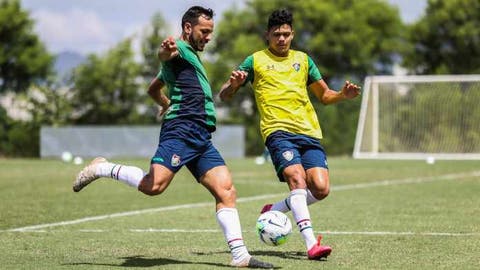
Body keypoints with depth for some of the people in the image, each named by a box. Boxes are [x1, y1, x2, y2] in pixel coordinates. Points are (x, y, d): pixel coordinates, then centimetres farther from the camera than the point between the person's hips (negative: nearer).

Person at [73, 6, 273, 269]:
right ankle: (101, 169, -1)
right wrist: (166, 49, -49)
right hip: (181, 131, -9)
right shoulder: (180, 50, 1)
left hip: (201, 138, 9)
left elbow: (153, 89, 42)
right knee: (154, 185, -23)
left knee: (226, 191, -2)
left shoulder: (191, 56, 30)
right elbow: (164, 54, -28)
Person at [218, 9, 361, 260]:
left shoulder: (303, 59, 20)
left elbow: (324, 95, 26)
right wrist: (234, 84, -15)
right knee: (297, 179, -26)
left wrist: (343, 94, 4)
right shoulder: (255, 61, 10)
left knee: (320, 189, -11)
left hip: (309, 132, 4)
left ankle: (273, 211, 15)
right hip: (278, 130, -4)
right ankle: (311, 244, -34)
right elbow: (224, 95, 9)